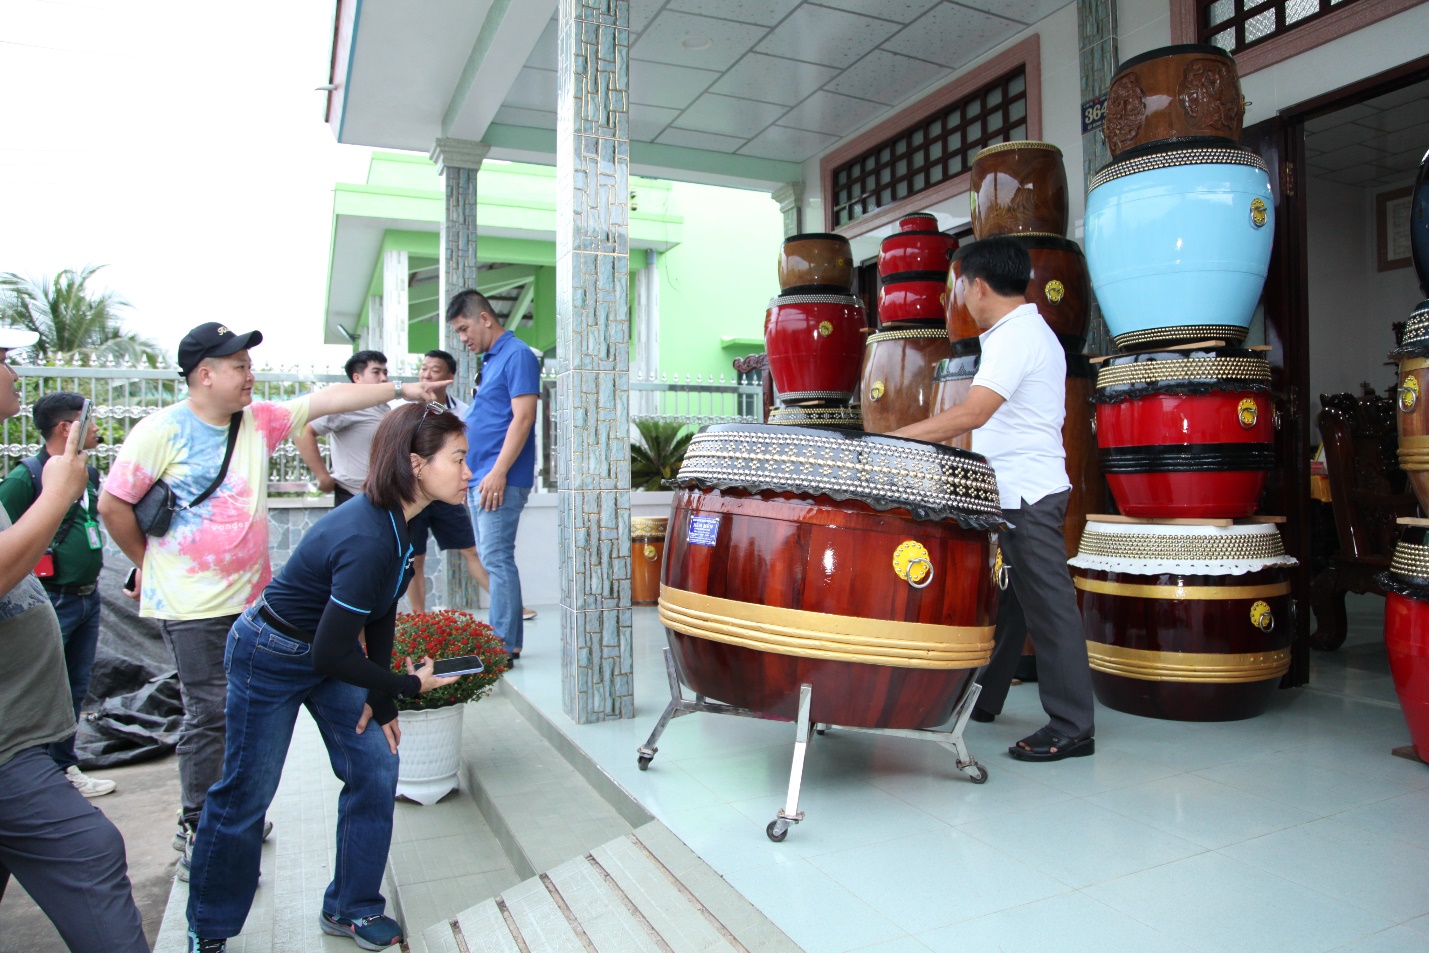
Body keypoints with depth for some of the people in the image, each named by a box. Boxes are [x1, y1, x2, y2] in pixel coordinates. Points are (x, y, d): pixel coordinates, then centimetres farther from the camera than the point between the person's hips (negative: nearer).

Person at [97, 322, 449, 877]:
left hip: (252, 598, 6)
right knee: (210, 714, -2)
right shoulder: (162, 431, -11)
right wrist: (147, 563, 2)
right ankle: (199, 839, 13)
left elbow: (327, 399, 4)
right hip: (193, 606, -6)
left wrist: (400, 390, 1)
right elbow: (113, 504, -6)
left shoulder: (259, 421, 5)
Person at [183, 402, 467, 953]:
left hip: (328, 651, 8)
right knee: (245, 793, 6)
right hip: (271, 657, -8)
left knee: (375, 766, 5)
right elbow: (330, 655, -30)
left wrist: (381, 699, 1)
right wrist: (407, 686, -16)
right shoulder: (368, 540, -36)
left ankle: (350, 908, 23)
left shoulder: (403, 519, -8)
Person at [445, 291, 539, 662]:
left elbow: (522, 418, -16)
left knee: (496, 559, -10)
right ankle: (501, 639, 17)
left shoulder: (517, 355, -8)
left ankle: (505, 644, -4)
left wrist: (498, 472, -21)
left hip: (501, 480, -10)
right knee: (490, 559, 11)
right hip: (480, 478, 10)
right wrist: (467, 475, 20)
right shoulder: (489, 361, 20)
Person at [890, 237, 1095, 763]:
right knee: (1004, 598, 17)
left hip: (1027, 493, -11)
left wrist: (896, 438, -28)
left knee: (1047, 606, -5)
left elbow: (973, 412, -27)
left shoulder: (1015, 335, -15)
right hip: (1022, 490, 11)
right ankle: (982, 697, 29)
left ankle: (1072, 728, 3)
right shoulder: (1029, 330, 18)